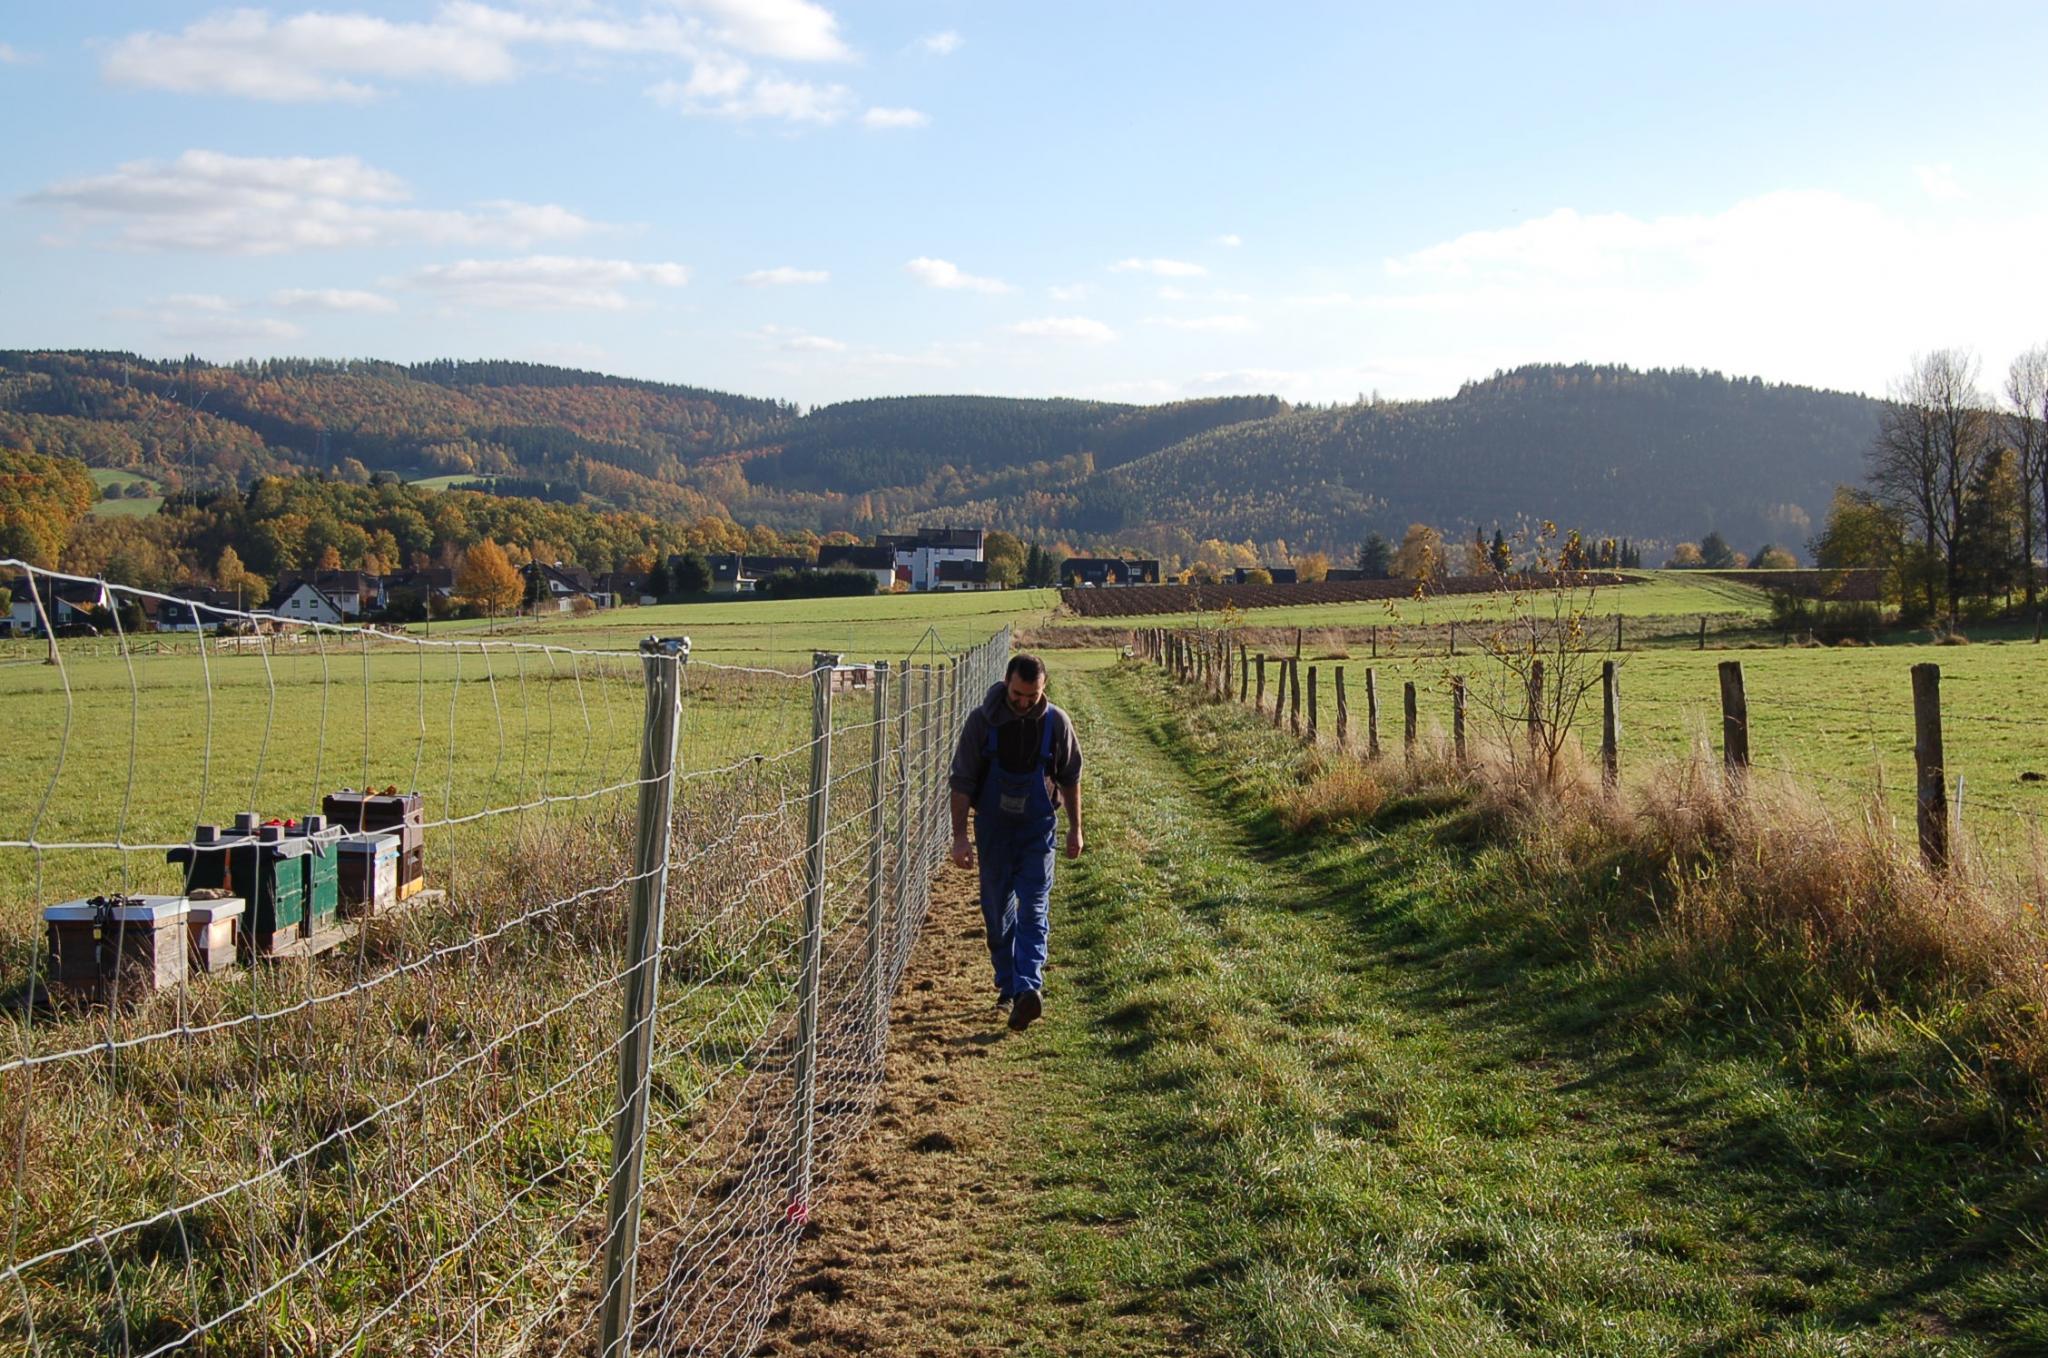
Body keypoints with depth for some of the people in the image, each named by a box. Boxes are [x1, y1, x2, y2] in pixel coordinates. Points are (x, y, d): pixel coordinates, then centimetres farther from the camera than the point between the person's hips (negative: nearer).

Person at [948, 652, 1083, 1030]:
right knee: (997, 912, 7)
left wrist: (1075, 829, 9)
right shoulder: (982, 721, -12)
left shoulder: (1056, 722, -8)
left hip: (1038, 829, 0)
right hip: (993, 828, 1)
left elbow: (1070, 779, 6)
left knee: (1033, 909, -11)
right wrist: (960, 836, -11)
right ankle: (1007, 985, 19)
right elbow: (962, 782, -8)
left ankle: (1029, 987, -21)